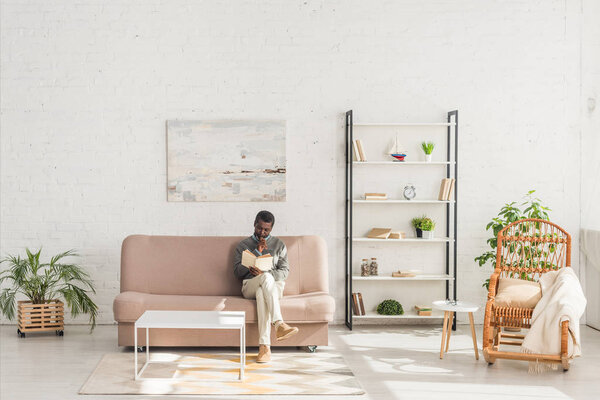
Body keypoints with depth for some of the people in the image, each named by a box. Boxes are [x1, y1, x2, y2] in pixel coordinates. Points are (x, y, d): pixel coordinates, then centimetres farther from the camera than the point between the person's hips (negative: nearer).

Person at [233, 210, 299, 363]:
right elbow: (237, 271, 6)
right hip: (249, 286, -1)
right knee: (266, 277, -38)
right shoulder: (243, 245, 19)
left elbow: (284, 271, 9)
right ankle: (279, 324, -56)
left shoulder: (279, 245, 20)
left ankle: (264, 345, -53)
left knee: (261, 292, -39)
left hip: (274, 286, 1)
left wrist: (263, 272, -11)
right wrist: (257, 252, -2)